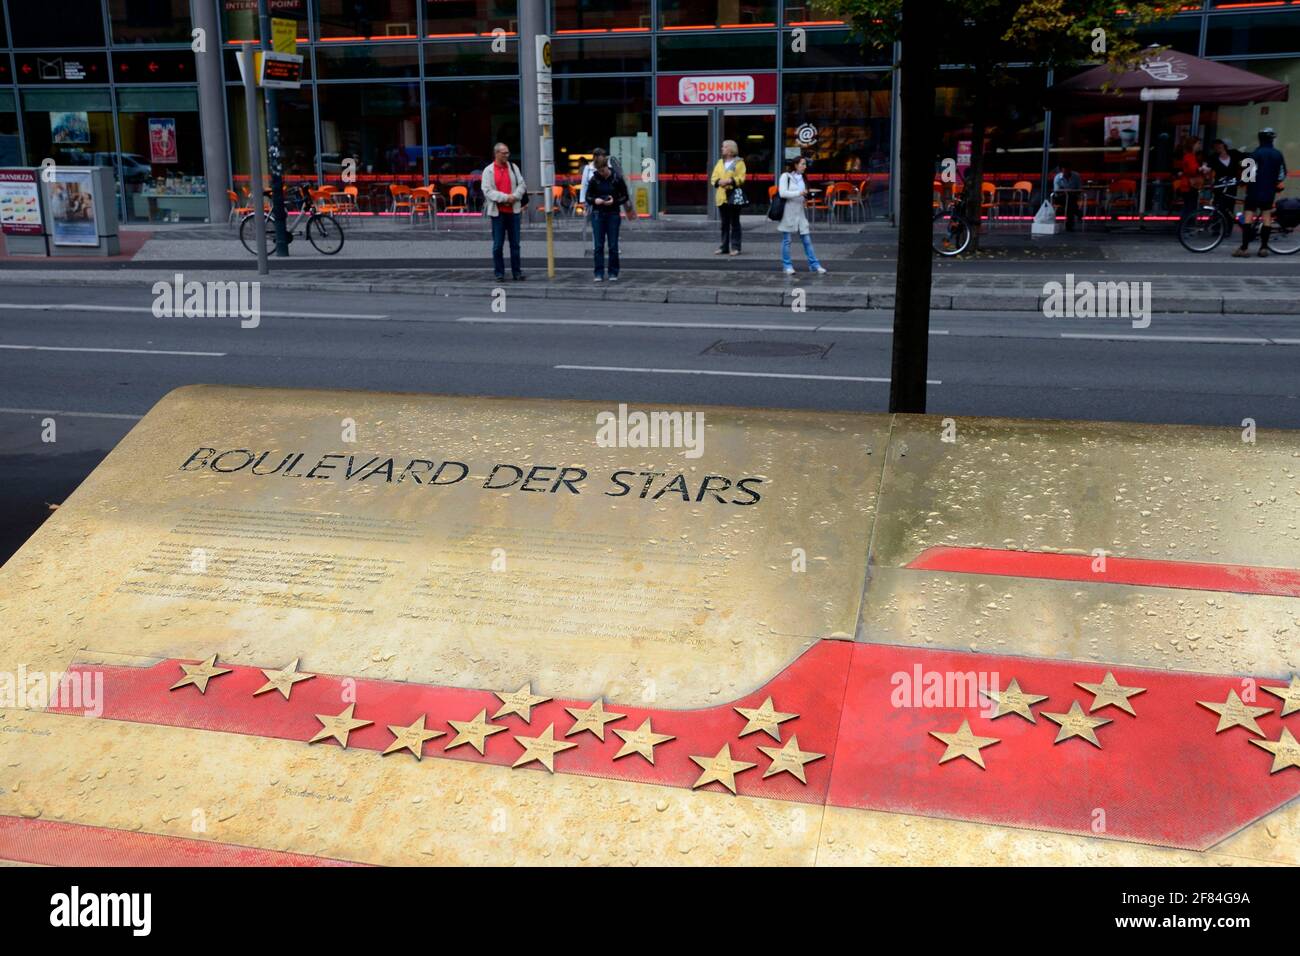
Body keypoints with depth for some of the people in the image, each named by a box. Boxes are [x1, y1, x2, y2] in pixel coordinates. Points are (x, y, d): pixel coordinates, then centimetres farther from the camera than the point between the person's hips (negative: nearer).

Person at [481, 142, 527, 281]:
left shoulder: (513, 167, 8)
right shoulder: (488, 170, -1)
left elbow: (521, 185, 6)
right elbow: (487, 191, -9)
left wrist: (514, 196, -12)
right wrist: (505, 197, -17)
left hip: (513, 210, 2)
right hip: (497, 211, -2)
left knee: (515, 244, 5)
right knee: (498, 245, 1)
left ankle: (517, 272, 11)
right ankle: (499, 273, 8)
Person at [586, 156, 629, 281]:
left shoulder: (617, 179, -4)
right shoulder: (594, 179, 1)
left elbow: (625, 197, 1)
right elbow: (588, 196, 7)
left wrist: (614, 201, -17)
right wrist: (595, 200, -14)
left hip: (613, 214, -1)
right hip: (598, 214, 1)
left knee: (613, 246, 2)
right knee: (598, 245, -1)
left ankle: (613, 273, 11)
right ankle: (599, 273, 3)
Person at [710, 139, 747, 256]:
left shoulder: (739, 162, 0)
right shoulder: (720, 162, 16)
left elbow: (741, 178, -9)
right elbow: (713, 178, 11)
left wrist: (730, 181, -21)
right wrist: (719, 181, -10)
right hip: (721, 196, 5)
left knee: (734, 223, -2)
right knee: (724, 223, 8)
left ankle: (735, 247, 1)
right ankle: (724, 247, 13)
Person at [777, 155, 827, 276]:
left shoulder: (801, 177, 12)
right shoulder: (785, 176, -7)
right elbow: (782, 193, -17)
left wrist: (807, 195, 1)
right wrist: (799, 193, -18)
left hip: (799, 211, 5)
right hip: (788, 212, -5)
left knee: (807, 239, 2)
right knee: (786, 240, 2)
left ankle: (814, 264, 6)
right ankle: (787, 266, 11)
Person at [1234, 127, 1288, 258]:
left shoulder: (1256, 153, -11)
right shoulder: (1278, 154, 6)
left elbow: (1252, 173, -15)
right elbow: (1283, 174, 9)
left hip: (1255, 189, -5)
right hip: (1270, 191, 5)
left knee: (1249, 216, -4)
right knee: (1266, 216, 9)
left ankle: (1244, 248, -10)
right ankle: (1264, 247, 6)